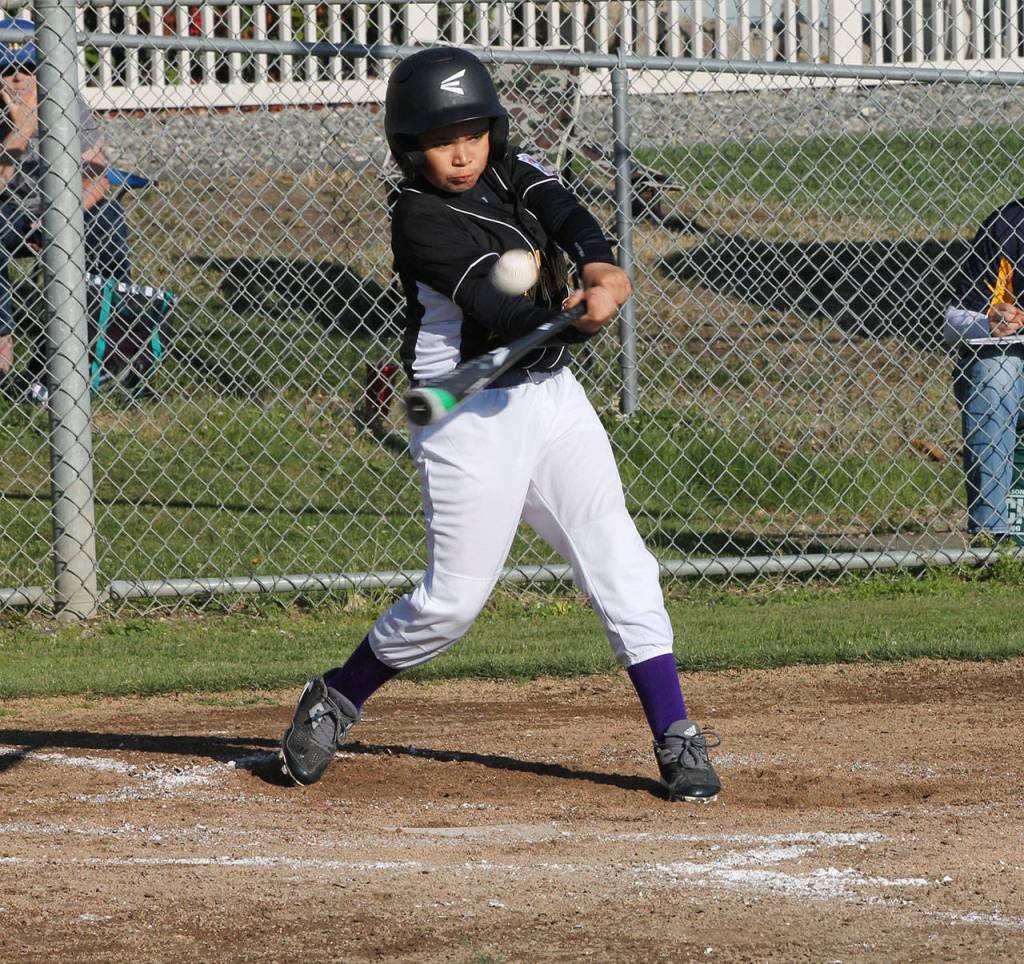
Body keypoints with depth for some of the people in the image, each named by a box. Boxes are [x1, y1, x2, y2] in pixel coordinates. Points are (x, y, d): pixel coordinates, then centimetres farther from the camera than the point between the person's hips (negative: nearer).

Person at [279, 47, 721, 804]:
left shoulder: (515, 175, 6)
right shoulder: (421, 221, -14)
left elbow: (566, 215, -13)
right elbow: (495, 306, -26)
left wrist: (602, 271, -34)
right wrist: (564, 312, -45)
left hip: (553, 399, 6)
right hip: (473, 419, -6)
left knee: (620, 564, -3)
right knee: (454, 598, -3)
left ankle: (676, 739, -3)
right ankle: (335, 701, 19)